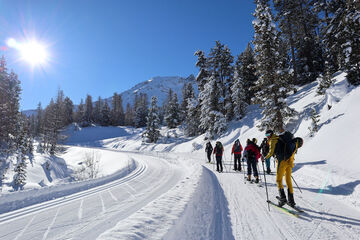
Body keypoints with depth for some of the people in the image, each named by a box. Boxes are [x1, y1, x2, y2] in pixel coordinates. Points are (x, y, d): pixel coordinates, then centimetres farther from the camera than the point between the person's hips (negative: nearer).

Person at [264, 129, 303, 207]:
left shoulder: (273, 140, -2)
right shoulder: (281, 139, 22)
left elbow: (271, 152, -11)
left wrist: (265, 158, 4)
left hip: (282, 161, -7)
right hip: (289, 161, 7)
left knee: (279, 180, 2)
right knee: (288, 180, 13)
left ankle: (282, 198, -8)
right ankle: (291, 200, 16)